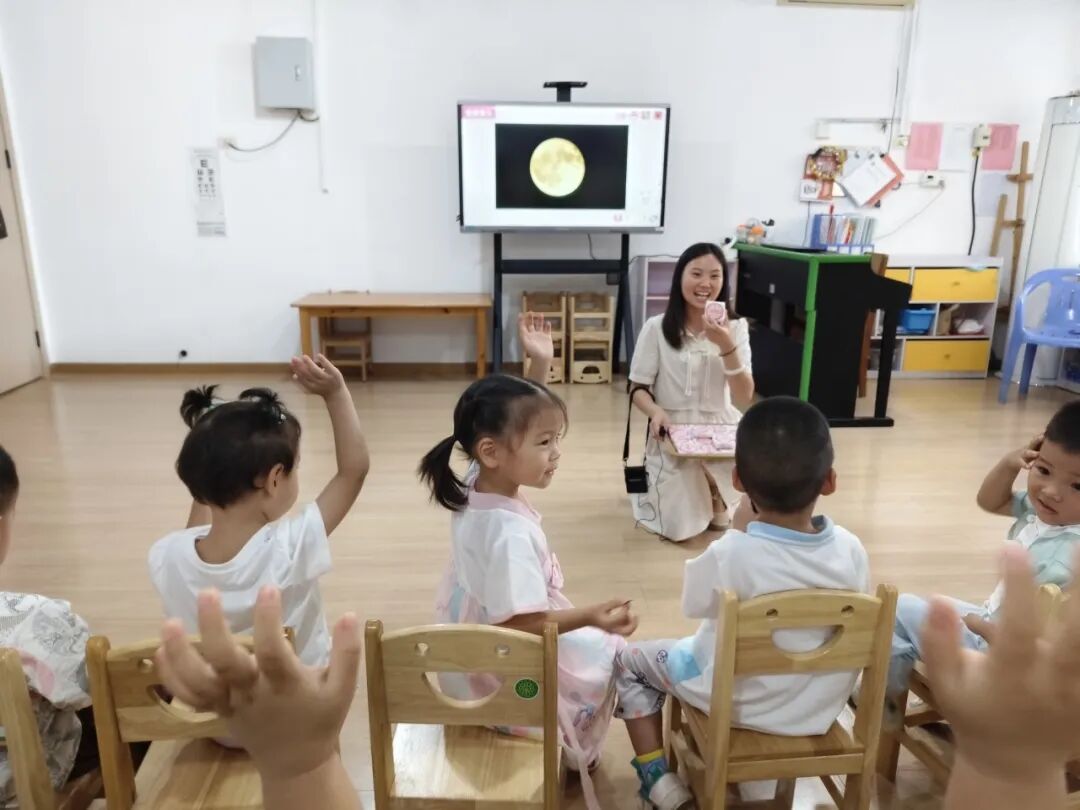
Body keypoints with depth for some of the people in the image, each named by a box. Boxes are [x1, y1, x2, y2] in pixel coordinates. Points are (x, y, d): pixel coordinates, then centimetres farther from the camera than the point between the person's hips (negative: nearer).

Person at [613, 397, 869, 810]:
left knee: (629, 661, 15)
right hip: (820, 707, 5)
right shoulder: (851, 549, -19)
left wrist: (742, 526, -7)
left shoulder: (729, 554, -31)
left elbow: (694, 605, -10)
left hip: (738, 703, -4)